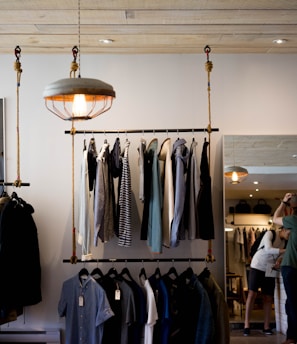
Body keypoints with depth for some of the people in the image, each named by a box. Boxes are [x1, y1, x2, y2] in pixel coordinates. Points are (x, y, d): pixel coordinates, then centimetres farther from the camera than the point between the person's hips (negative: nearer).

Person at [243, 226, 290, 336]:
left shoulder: (285, 242, 6)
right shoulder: (270, 233, -13)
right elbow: (268, 249, -27)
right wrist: (285, 250, -32)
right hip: (257, 266, -6)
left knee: (268, 298, 2)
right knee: (252, 294, -12)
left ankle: (266, 327, 9)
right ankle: (246, 325, -9)